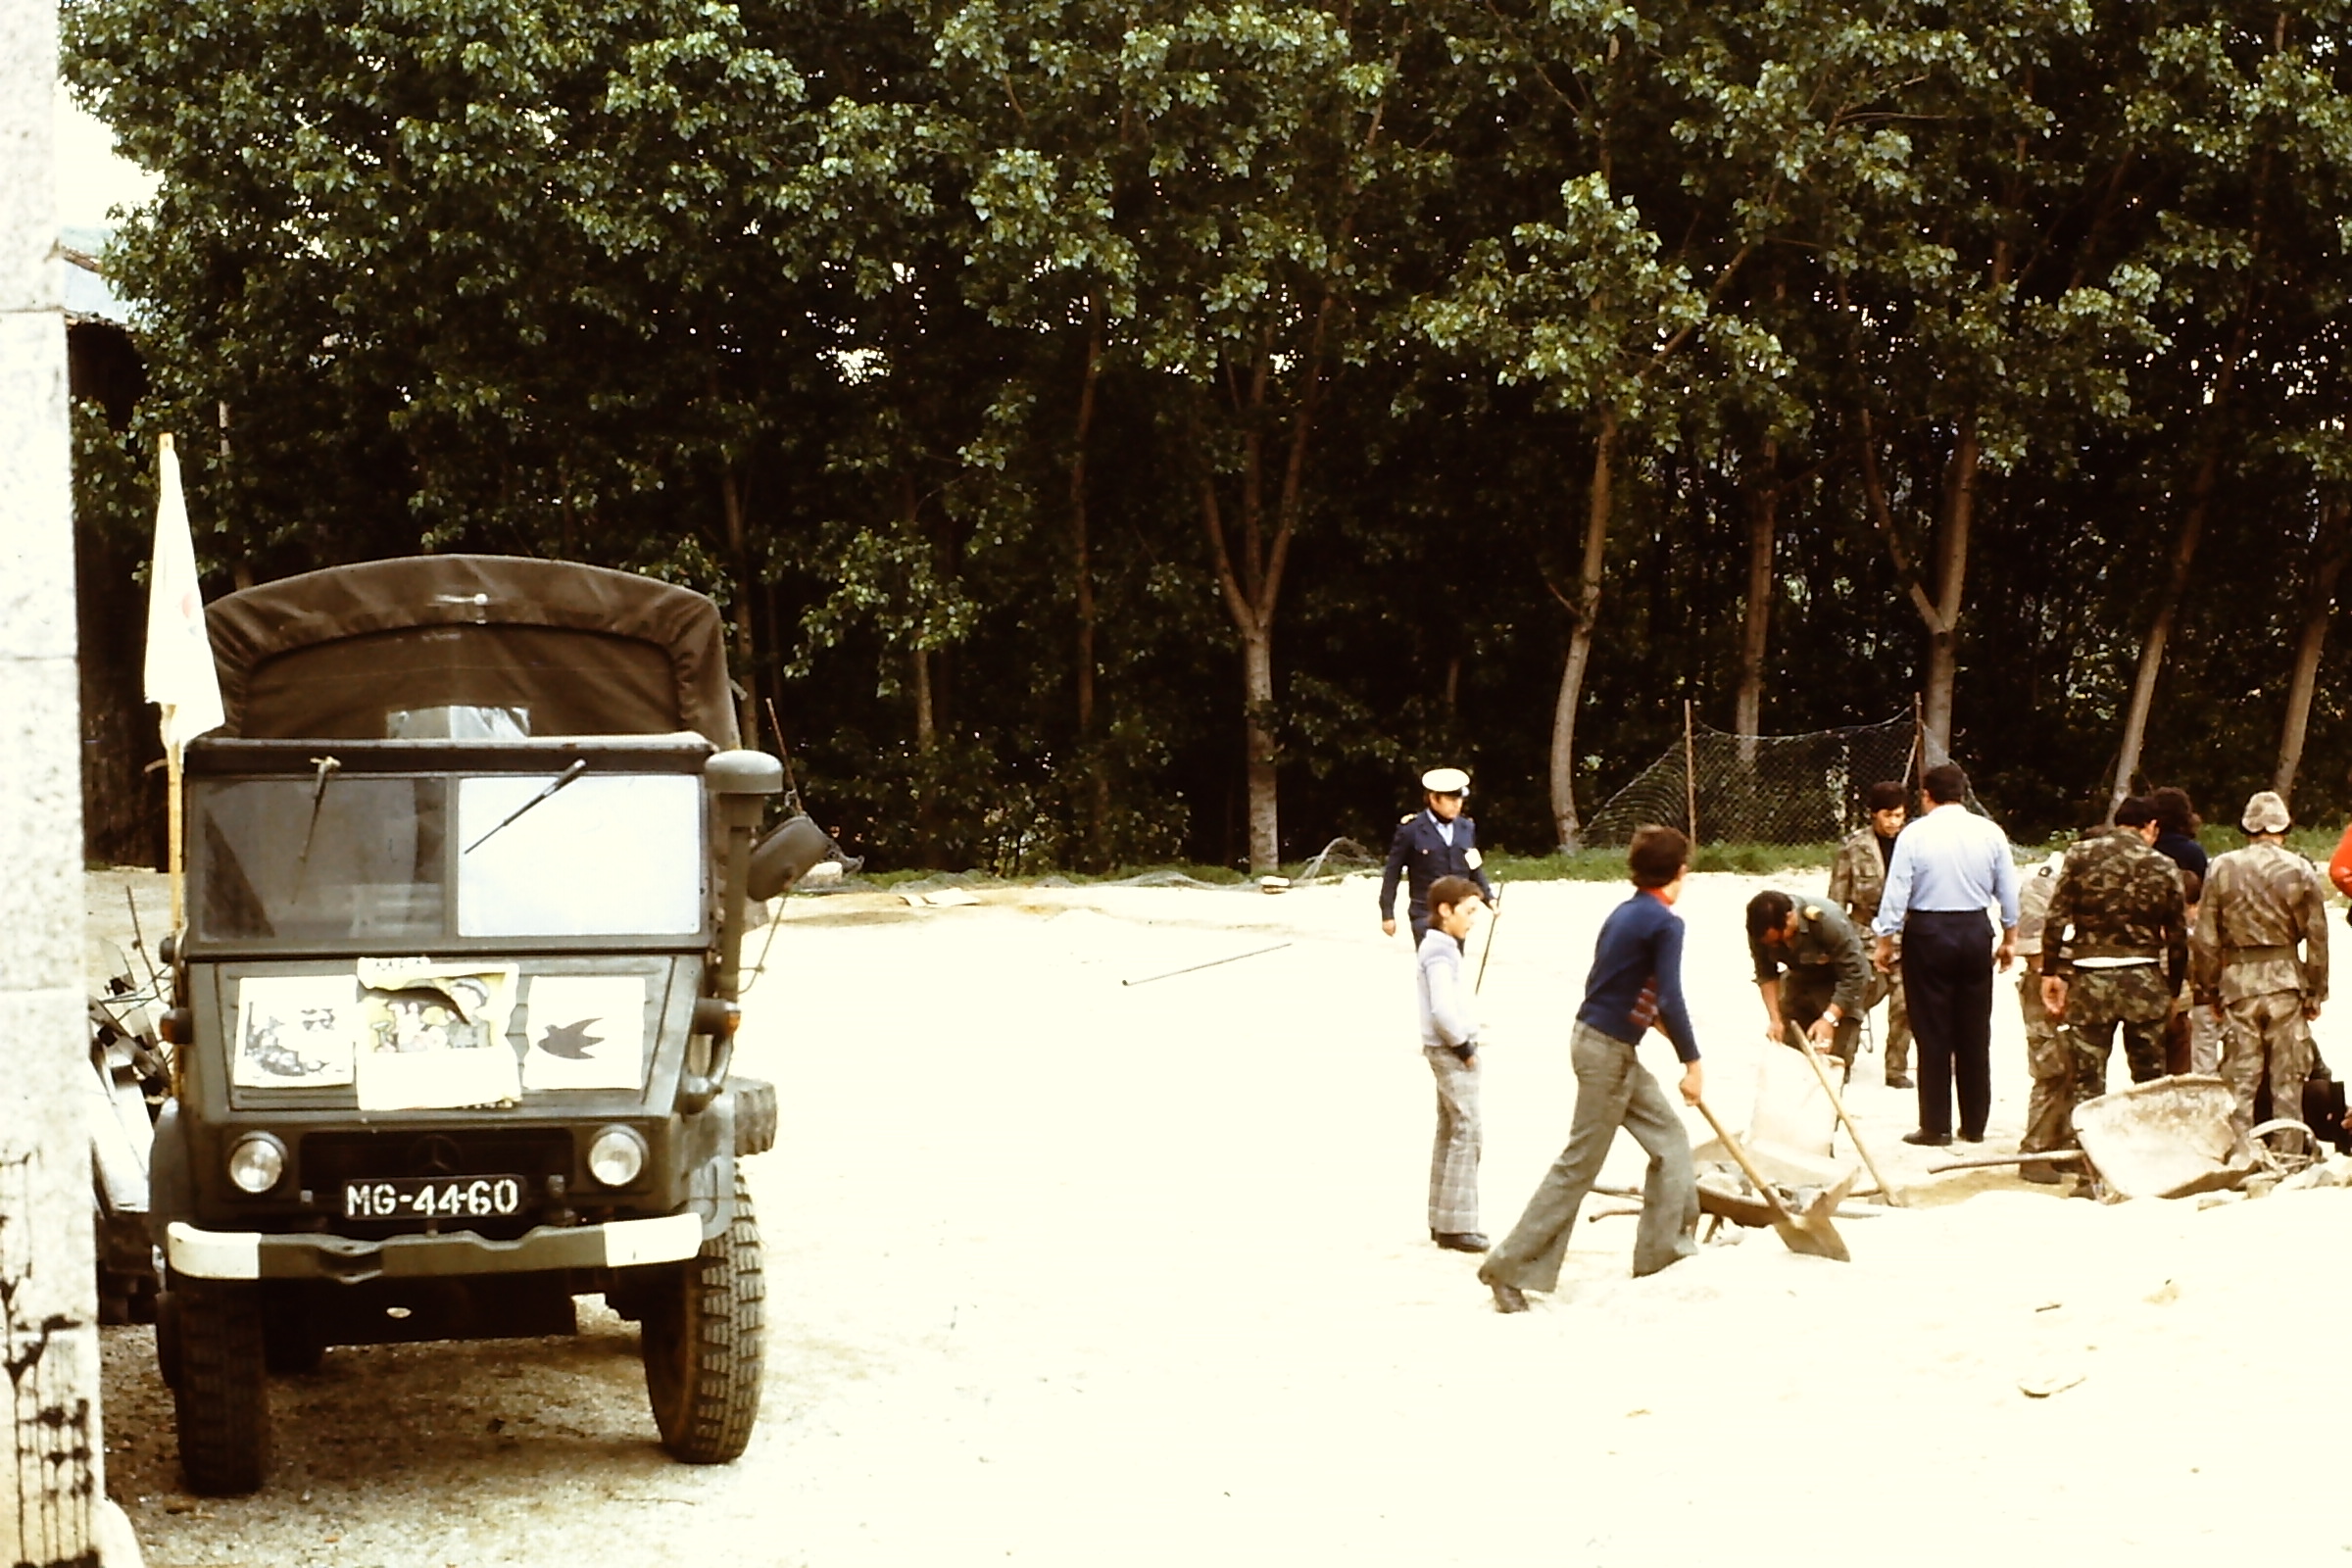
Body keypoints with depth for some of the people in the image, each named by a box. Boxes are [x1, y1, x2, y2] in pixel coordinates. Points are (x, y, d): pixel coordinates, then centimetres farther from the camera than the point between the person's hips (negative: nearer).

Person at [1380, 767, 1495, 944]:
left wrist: (1489, 897, 3)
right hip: (1425, 914, -5)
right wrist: (1387, 914, -2)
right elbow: (1392, 873, -2)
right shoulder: (1411, 830, -7)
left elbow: (1475, 869, 16)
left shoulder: (1466, 828, 7)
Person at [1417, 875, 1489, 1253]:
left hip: (1448, 1051, 10)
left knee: (1449, 1132, 13)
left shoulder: (1439, 947, 13)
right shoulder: (1441, 953, -18)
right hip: (1452, 1052, -10)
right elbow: (1443, 1009, -27)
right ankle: (1455, 1225, -7)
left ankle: (1442, 1221, 19)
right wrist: (1463, 1046, -16)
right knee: (1466, 1133, -9)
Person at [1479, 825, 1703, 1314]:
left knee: (1669, 1137, 16)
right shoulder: (1665, 923, -16)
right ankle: (1512, 1268, -1)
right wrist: (1692, 1062, -12)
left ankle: (1664, 1250, 21)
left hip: (1596, 1036, 9)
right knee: (1580, 1163, -4)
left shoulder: (1624, 912, 10)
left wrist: (1649, 1015, 32)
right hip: (1608, 1052, -9)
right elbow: (1671, 999, -20)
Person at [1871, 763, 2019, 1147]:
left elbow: (1896, 893, -10)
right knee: (1975, 1035, 11)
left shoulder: (1915, 835, -9)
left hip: (1928, 933, -3)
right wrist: (2010, 938, 19)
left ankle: (1936, 1127, 3)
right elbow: (2008, 892, 7)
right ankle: (1975, 1126, 16)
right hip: (1976, 932, 3)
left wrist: (1886, 942, -1)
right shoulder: (1991, 833, 1)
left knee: (1933, 1034, 2)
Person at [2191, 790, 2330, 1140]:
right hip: (2287, 980, 0)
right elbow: (2317, 937, 0)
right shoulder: (2300, 870, -3)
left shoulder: (2221, 868, -1)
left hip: (2238, 981, 0)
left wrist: (2208, 988, 9)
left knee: (2240, 1075, 5)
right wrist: (2315, 991, 8)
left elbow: (2206, 937, 1)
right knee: (2288, 1075, 7)